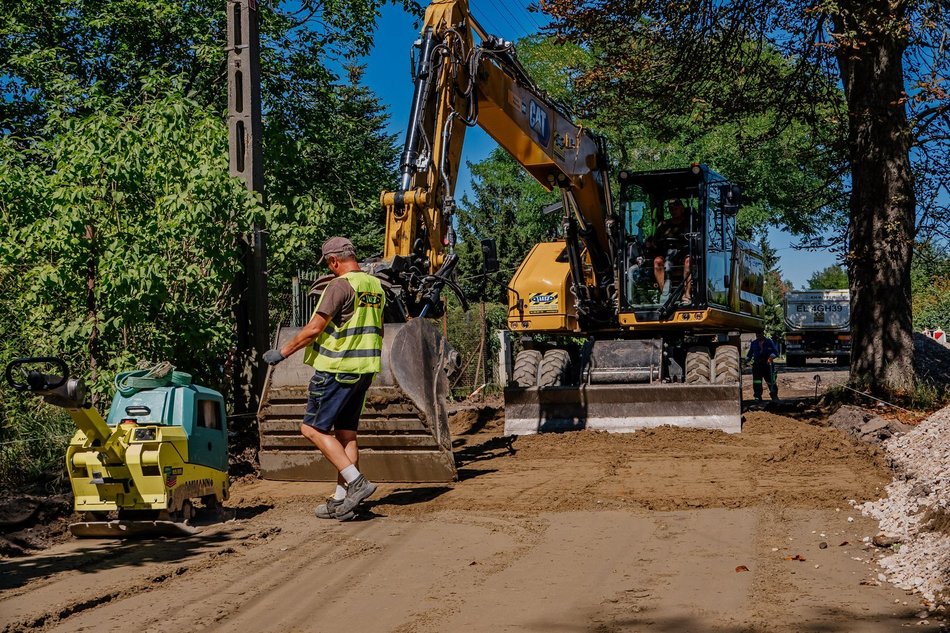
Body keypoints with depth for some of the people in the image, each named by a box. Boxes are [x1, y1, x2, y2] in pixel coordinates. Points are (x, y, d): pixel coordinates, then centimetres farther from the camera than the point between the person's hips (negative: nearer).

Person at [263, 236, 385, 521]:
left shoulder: (340, 285, -15)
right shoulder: (376, 286, 11)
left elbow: (314, 328, -16)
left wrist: (283, 352, -6)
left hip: (336, 369, -8)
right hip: (364, 369, 8)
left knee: (313, 428, -2)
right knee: (346, 433, 10)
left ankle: (356, 482, -10)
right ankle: (341, 501, 11)